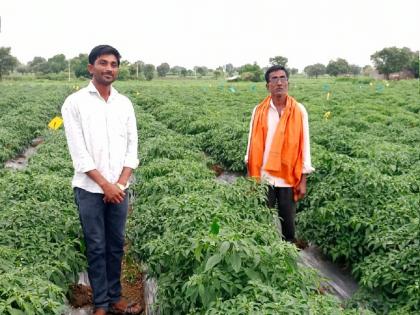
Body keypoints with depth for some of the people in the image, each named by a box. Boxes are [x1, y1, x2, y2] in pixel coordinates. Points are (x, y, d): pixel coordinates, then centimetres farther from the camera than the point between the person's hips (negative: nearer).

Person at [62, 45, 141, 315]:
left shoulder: (125, 103, 7)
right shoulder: (75, 103, -5)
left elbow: (132, 147, 4)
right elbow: (79, 152, -10)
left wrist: (120, 183, -8)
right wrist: (105, 184, -13)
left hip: (119, 188, 4)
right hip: (89, 188, -3)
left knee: (116, 245, 12)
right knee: (96, 247, 6)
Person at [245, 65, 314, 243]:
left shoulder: (299, 111, -2)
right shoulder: (259, 111, 0)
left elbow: (304, 145, -1)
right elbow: (253, 143, 4)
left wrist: (303, 180, -3)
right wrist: (251, 176, 2)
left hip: (289, 178, 0)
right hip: (264, 177, 1)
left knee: (288, 220, 10)